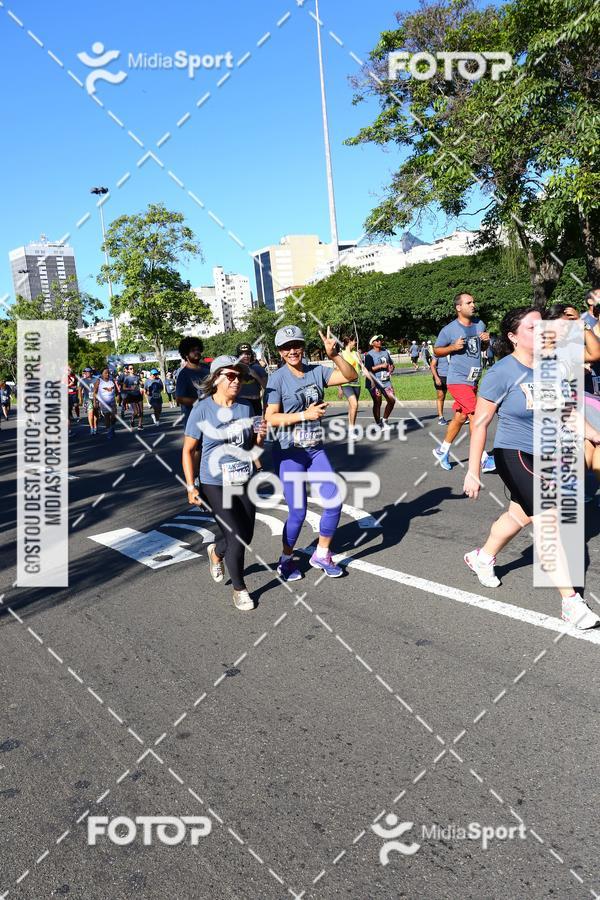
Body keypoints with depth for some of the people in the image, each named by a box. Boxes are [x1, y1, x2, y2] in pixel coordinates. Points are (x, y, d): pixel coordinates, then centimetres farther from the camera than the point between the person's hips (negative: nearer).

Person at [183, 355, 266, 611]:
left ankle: (216, 552, 46)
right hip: (216, 485, -5)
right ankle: (239, 588, 20)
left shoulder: (246, 407, 2)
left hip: (245, 482, 5)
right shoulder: (202, 410, -11)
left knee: (246, 536, 12)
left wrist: (261, 435, -9)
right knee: (237, 539, -5)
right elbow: (188, 450, -6)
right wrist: (191, 487, -12)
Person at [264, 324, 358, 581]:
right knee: (298, 512, -2)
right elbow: (271, 418, -16)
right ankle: (286, 559, 23)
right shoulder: (277, 378, -10)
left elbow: (350, 376, -6)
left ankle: (321, 555, 21)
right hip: (290, 453, -4)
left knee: (334, 501, 0)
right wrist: (305, 415, -21)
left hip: (316, 449, 5)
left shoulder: (317, 371, 2)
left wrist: (334, 355, -20)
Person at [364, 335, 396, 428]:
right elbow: (368, 369, -18)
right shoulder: (369, 355, -8)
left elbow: (391, 364, 24)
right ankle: (379, 424, 12)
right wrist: (381, 366, -19)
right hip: (374, 382, -6)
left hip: (386, 381, 6)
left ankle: (384, 420, 18)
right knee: (377, 403, -1)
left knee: (392, 400, 0)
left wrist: (391, 368, 1)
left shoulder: (385, 352, 13)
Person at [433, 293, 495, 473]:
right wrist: (453, 347, -17)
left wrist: (486, 340, -3)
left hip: (473, 380, 7)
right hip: (458, 380, -7)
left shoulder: (480, 324, 7)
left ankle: (442, 450, 30)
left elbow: (483, 346, 20)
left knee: (460, 417, 14)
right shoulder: (449, 329, -10)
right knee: (475, 416, -12)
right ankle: (484, 459, -6)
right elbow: (436, 350, 0)